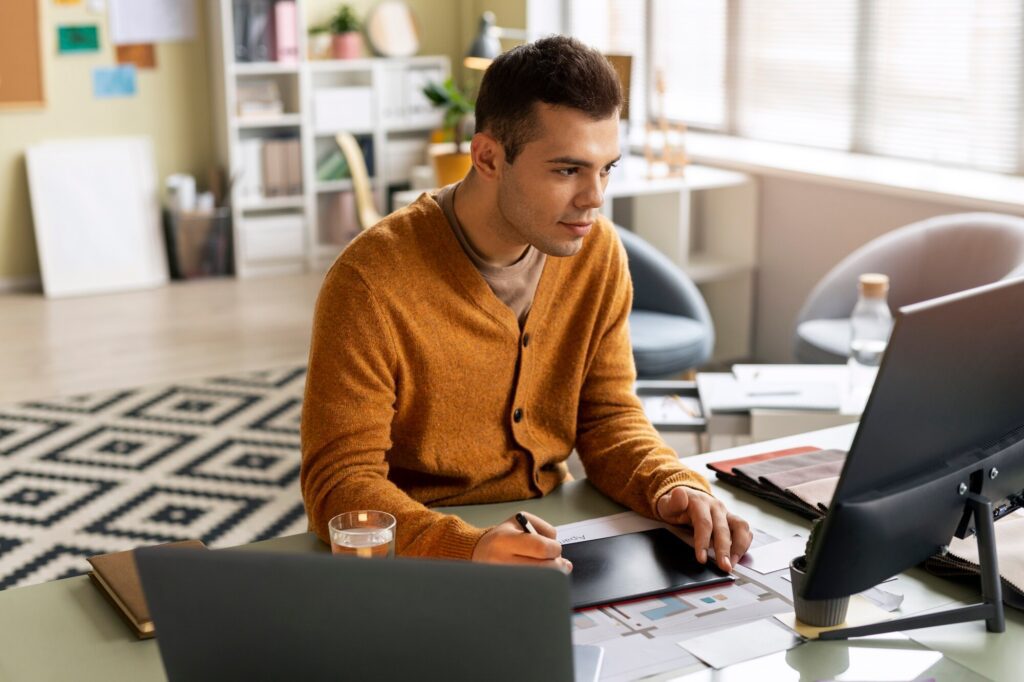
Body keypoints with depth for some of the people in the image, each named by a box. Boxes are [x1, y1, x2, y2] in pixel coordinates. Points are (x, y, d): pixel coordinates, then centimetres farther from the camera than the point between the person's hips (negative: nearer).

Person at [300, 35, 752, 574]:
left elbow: (607, 416, 5)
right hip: (417, 561, -4)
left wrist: (674, 488, -16)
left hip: (546, 542, 4)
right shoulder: (372, 283, -20)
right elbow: (338, 481, -19)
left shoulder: (598, 252, -2)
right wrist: (467, 549, -36)